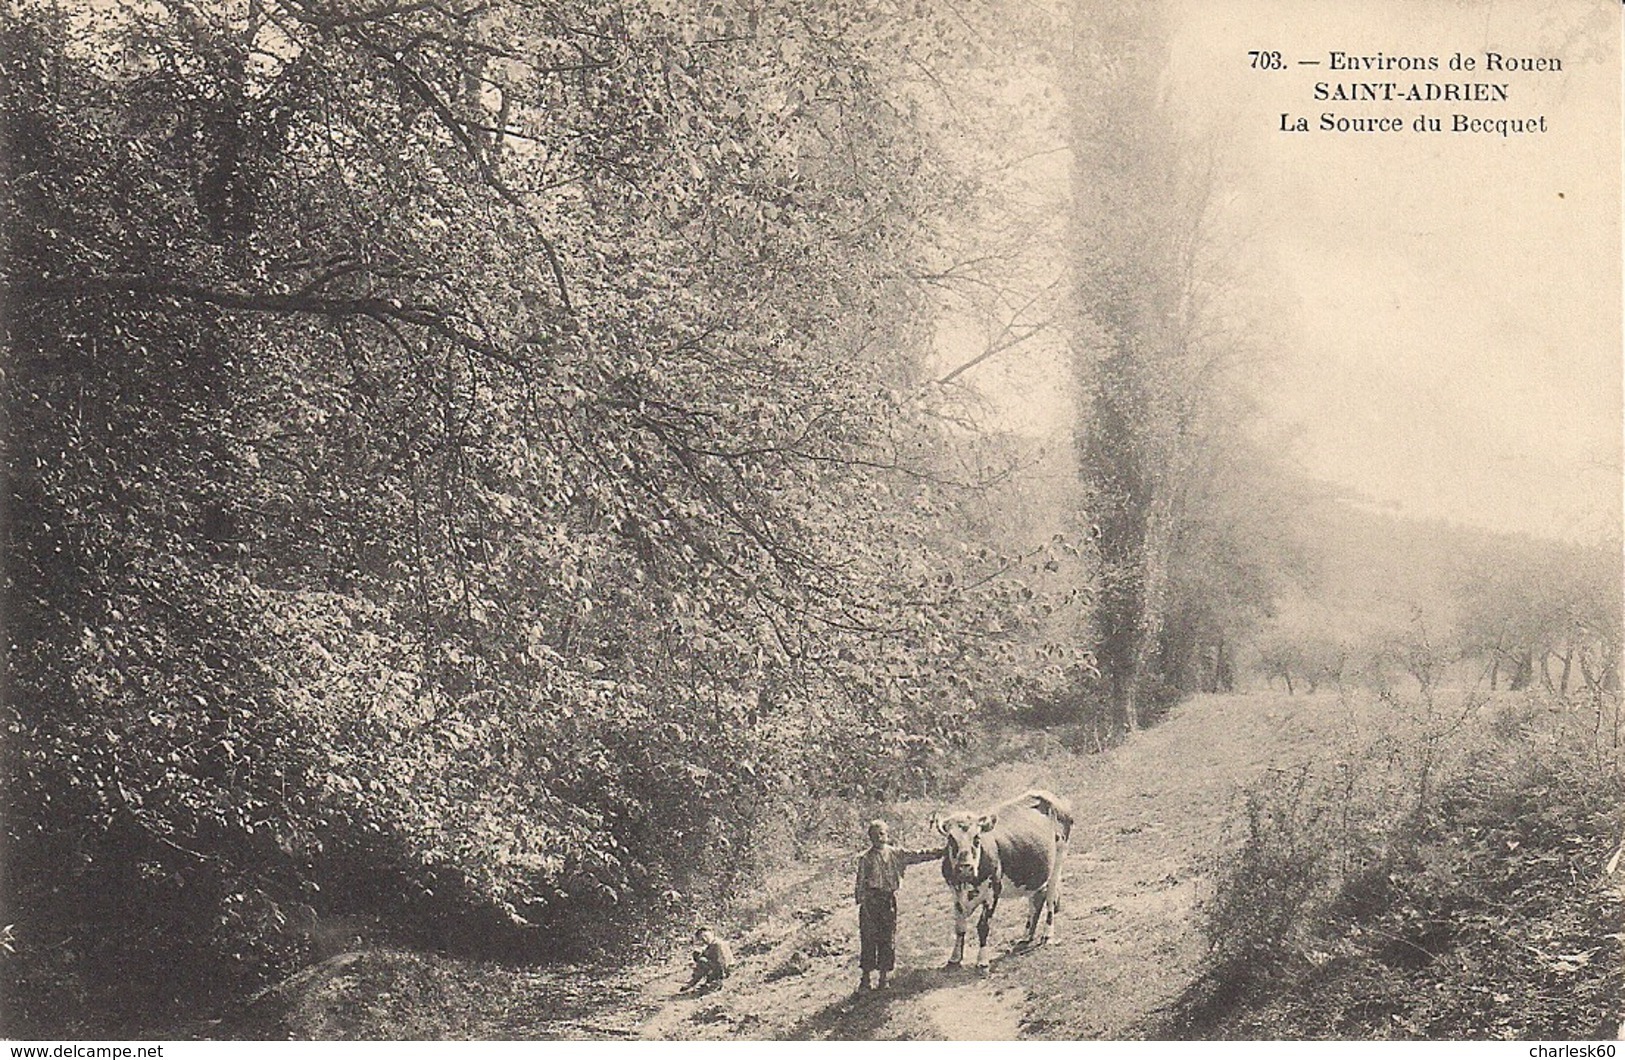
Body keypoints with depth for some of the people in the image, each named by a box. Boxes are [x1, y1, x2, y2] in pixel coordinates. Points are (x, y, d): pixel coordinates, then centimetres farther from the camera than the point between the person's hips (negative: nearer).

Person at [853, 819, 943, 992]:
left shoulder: (896, 853, 7)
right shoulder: (866, 858, -2)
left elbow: (917, 856, 10)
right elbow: (861, 883, -1)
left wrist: (939, 852, 6)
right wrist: (862, 902, -8)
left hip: (889, 900, 3)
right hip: (871, 899, -3)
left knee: (888, 940, 5)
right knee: (869, 939, -3)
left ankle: (883, 979, 15)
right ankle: (865, 980, 5)